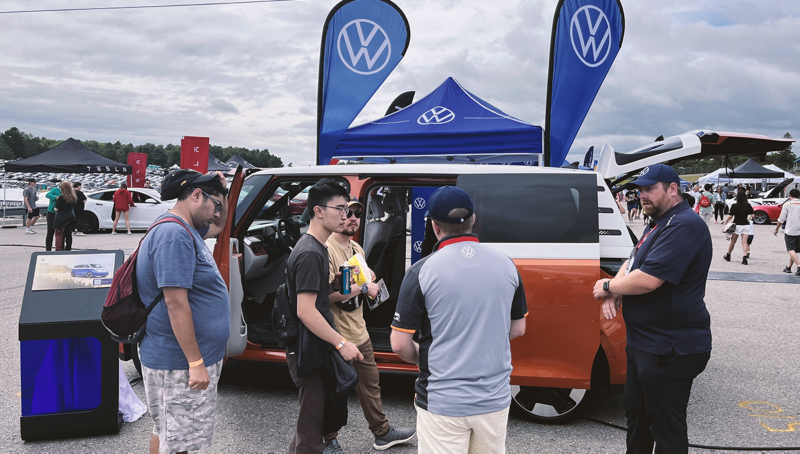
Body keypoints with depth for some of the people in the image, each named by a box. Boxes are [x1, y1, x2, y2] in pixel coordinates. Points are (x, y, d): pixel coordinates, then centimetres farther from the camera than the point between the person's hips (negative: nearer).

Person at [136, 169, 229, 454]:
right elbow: (176, 303, -26)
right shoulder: (174, 235, -22)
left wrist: (222, 192, 11)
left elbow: (218, 226, 31)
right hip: (181, 363, -10)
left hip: (182, 358, 10)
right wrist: (195, 363, -24)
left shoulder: (186, 228, 10)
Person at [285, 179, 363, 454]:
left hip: (322, 347, 10)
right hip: (309, 351, -10)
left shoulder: (318, 248, 13)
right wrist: (342, 343, -23)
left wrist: (338, 284, 2)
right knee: (312, 419, -2)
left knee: (332, 409, 22)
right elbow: (305, 311, -25)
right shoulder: (309, 254, -21)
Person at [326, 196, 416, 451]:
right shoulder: (326, 249, -20)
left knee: (370, 385, 20)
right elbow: (328, 293, -28)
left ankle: (382, 433, 34)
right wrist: (364, 288, -19)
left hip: (359, 333, 9)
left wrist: (369, 276, 2)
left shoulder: (357, 248, 11)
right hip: (337, 337, -9)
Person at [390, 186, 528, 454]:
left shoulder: (422, 271, -13)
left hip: (442, 402, -4)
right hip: (496, 398, 4)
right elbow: (518, 329, 10)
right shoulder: (506, 264, 0)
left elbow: (400, 344, -10)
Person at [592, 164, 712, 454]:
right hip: (645, 342, 11)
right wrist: (613, 294, -2)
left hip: (670, 348, -11)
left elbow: (648, 280, -29)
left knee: (666, 427, 0)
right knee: (635, 411, 22)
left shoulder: (684, 226, -20)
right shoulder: (658, 223, 15)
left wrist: (608, 286, -10)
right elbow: (632, 263, 19)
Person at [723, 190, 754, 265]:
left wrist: (726, 221, 7)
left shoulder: (734, 206, -11)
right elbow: (752, 215, -2)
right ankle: (744, 256, -19)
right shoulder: (748, 206, -3)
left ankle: (728, 256, 28)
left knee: (732, 241, 13)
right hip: (746, 225, 1)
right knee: (744, 242, -2)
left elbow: (730, 216, -11)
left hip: (737, 225, -1)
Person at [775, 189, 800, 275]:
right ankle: (789, 267, 24)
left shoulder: (787, 204, -3)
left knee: (791, 249, -6)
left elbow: (781, 219, -2)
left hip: (790, 231, -4)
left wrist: (777, 229, 10)